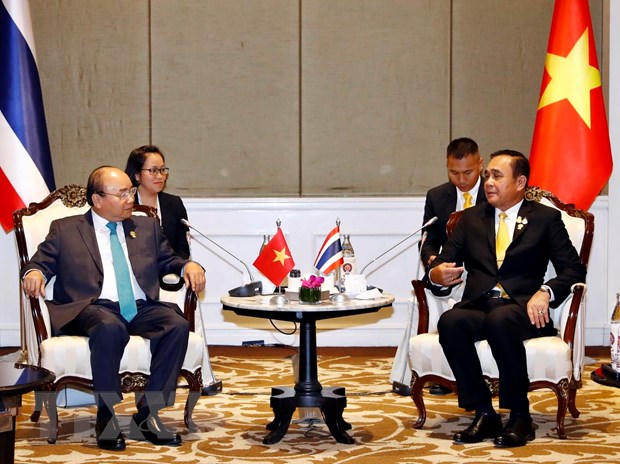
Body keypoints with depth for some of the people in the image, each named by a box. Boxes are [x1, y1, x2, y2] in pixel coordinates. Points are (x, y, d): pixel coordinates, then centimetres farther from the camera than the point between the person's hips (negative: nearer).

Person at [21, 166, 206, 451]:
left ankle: (147, 415, -24)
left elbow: (167, 259, 25)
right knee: (110, 328, -39)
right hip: (94, 308, -3)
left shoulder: (147, 227, 24)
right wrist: (34, 273, -14)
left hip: (142, 309, 4)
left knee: (178, 325, -28)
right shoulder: (65, 230, 15)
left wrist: (188, 266, 2)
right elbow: (41, 262, 11)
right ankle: (107, 418, -26)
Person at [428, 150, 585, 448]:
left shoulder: (546, 218, 13)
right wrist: (436, 273, -11)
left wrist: (546, 292, -15)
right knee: (450, 322, -32)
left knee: (500, 320, -38)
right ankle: (484, 415, -22)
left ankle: (519, 417, -25)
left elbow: (573, 269, 5)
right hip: (477, 307, 3)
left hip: (521, 309, -3)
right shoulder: (471, 219, 22)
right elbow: (443, 262, 14)